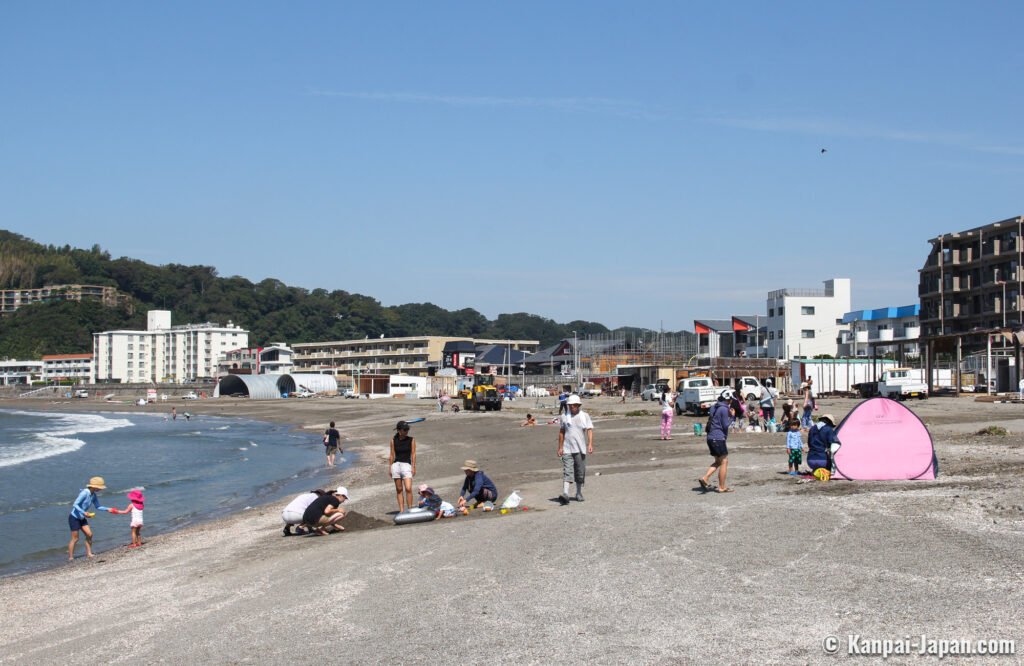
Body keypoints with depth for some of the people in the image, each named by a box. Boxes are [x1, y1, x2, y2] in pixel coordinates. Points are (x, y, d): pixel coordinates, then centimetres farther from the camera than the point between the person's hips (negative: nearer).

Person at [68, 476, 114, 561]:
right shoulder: (84, 493, -25)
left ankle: (88, 554, 9)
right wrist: (84, 513, -35)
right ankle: (70, 558, 2)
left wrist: (108, 509, 1)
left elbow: (98, 507, 13)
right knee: (75, 538, -5)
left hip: (82, 518, 8)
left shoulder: (94, 495, 0)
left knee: (89, 535, 1)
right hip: (74, 518, -8)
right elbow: (75, 505, -27)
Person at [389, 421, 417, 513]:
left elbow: (413, 454, 2)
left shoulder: (411, 440, 3)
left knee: (408, 489, -14)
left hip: (406, 465, -2)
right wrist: (390, 468, 6)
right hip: (396, 465, 2)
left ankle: (410, 510, -8)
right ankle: (401, 511, 9)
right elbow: (392, 455, 10)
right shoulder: (393, 440, 7)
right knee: (399, 489, 5)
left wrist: (413, 467, -4)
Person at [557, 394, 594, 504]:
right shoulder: (564, 417, 7)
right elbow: (561, 432, 13)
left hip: (580, 449, 0)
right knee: (567, 472, -11)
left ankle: (579, 493, 23)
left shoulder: (585, 416, 3)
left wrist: (590, 444, -18)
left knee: (580, 472, 8)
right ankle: (565, 494, -21)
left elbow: (589, 430, -4)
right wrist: (560, 447, 11)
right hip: (567, 449, 0)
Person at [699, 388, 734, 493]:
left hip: (711, 437, 9)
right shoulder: (724, 409, -14)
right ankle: (722, 487, 4)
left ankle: (704, 478, 3)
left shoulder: (714, 407, 13)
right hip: (718, 438, -9)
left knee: (718, 461, 17)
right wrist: (732, 416, -1)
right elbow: (725, 425, -15)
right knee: (724, 462, 1)